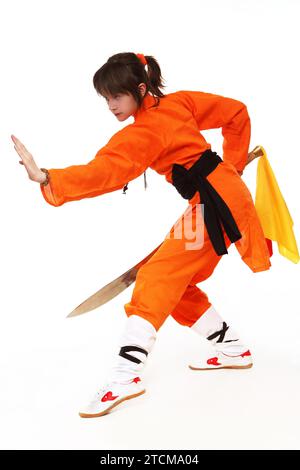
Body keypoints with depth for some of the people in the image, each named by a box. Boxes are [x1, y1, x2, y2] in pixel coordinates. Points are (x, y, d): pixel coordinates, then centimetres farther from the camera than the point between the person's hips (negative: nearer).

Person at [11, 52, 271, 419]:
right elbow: (237, 113, 14)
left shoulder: (142, 133, -16)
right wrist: (231, 165, 18)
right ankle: (233, 349, 29)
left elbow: (105, 171, -31)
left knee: (157, 281, -13)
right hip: (226, 190, 9)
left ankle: (125, 376, -14)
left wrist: (46, 178, -39)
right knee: (177, 284, 16)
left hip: (212, 203, -9)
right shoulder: (178, 101, 8)